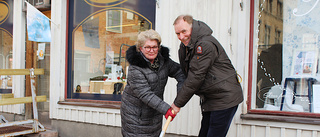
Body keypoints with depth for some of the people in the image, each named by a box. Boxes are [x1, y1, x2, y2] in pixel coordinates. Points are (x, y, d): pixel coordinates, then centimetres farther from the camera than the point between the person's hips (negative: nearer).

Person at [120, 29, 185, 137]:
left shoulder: (163, 60, -3)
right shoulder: (135, 67, -22)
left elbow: (179, 72, 8)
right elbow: (144, 94, -27)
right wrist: (165, 108, -32)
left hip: (154, 112, 5)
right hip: (134, 112, -5)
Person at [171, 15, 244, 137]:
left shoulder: (205, 45, -22)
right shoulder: (184, 46, 8)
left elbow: (195, 78, -24)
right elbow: (184, 73, 13)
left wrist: (178, 103, -17)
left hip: (225, 98, -9)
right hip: (210, 100, 9)